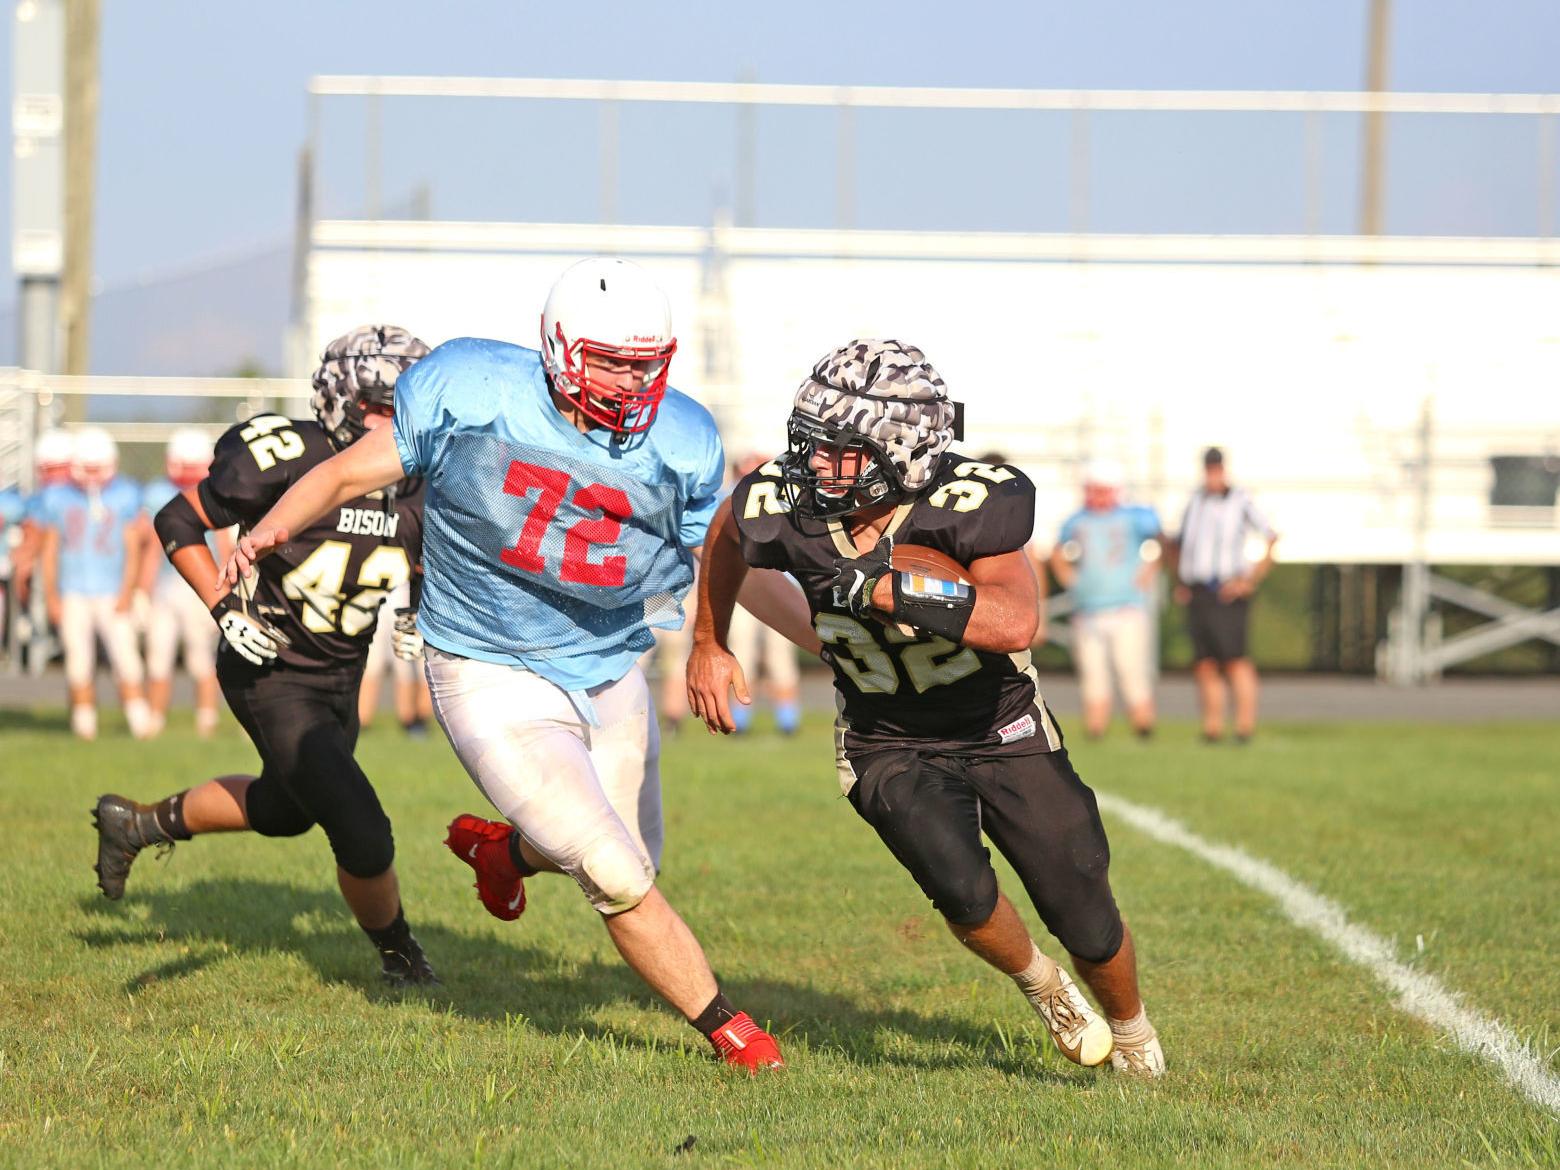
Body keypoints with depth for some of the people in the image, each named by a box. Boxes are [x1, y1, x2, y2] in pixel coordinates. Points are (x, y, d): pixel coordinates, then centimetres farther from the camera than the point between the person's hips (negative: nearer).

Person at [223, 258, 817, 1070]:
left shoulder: (677, 442, -8)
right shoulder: (470, 393, -17)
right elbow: (351, 471, -7)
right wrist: (269, 530, -22)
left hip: (610, 669, 5)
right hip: (498, 682, -5)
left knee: (632, 863, 20)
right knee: (618, 881, -13)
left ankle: (497, 847, 51)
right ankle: (727, 1031, 5)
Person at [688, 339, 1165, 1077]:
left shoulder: (966, 507, -31)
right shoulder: (784, 512, -22)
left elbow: (1015, 625, -46)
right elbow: (728, 529, 4)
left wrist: (883, 590, -47)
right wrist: (708, 645, 15)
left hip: (1004, 733, -1)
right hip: (889, 747, 1)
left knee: (1086, 924, 2)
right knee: (962, 889, -25)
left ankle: (1130, 1029, 36)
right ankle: (1042, 989, 8)